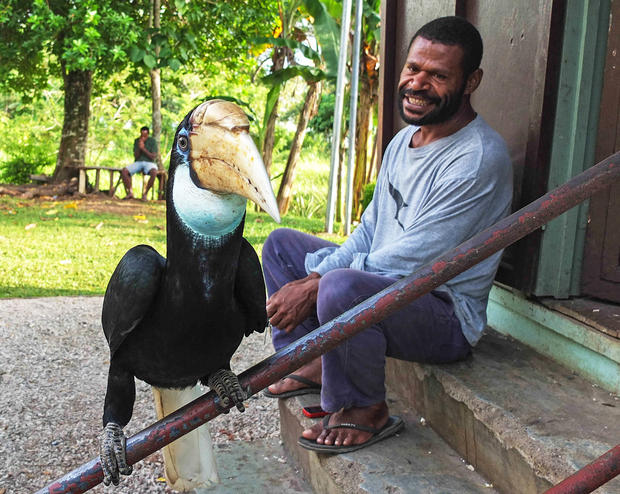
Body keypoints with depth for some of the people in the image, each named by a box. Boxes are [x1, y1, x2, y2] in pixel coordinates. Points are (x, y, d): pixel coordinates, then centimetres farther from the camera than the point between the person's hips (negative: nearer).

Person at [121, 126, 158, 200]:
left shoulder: (152, 141, -2)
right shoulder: (137, 141, 7)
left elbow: (153, 157, -10)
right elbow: (135, 156, 2)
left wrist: (144, 149, -19)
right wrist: (139, 148, -15)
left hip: (149, 163, -3)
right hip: (138, 162, 3)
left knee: (154, 172, -39)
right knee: (124, 171, -24)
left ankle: (145, 193, -26)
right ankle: (130, 192, -13)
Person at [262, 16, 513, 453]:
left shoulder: (479, 159, -23)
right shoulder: (405, 139, 7)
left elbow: (410, 262, -25)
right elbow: (369, 231, 9)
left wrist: (315, 287, -21)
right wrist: (315, 276, -7)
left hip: (446, 314, -9)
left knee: (342, 287, -38)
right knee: (282, 244, 13)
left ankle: (366, 410, -12)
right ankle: (311, 362, 8)